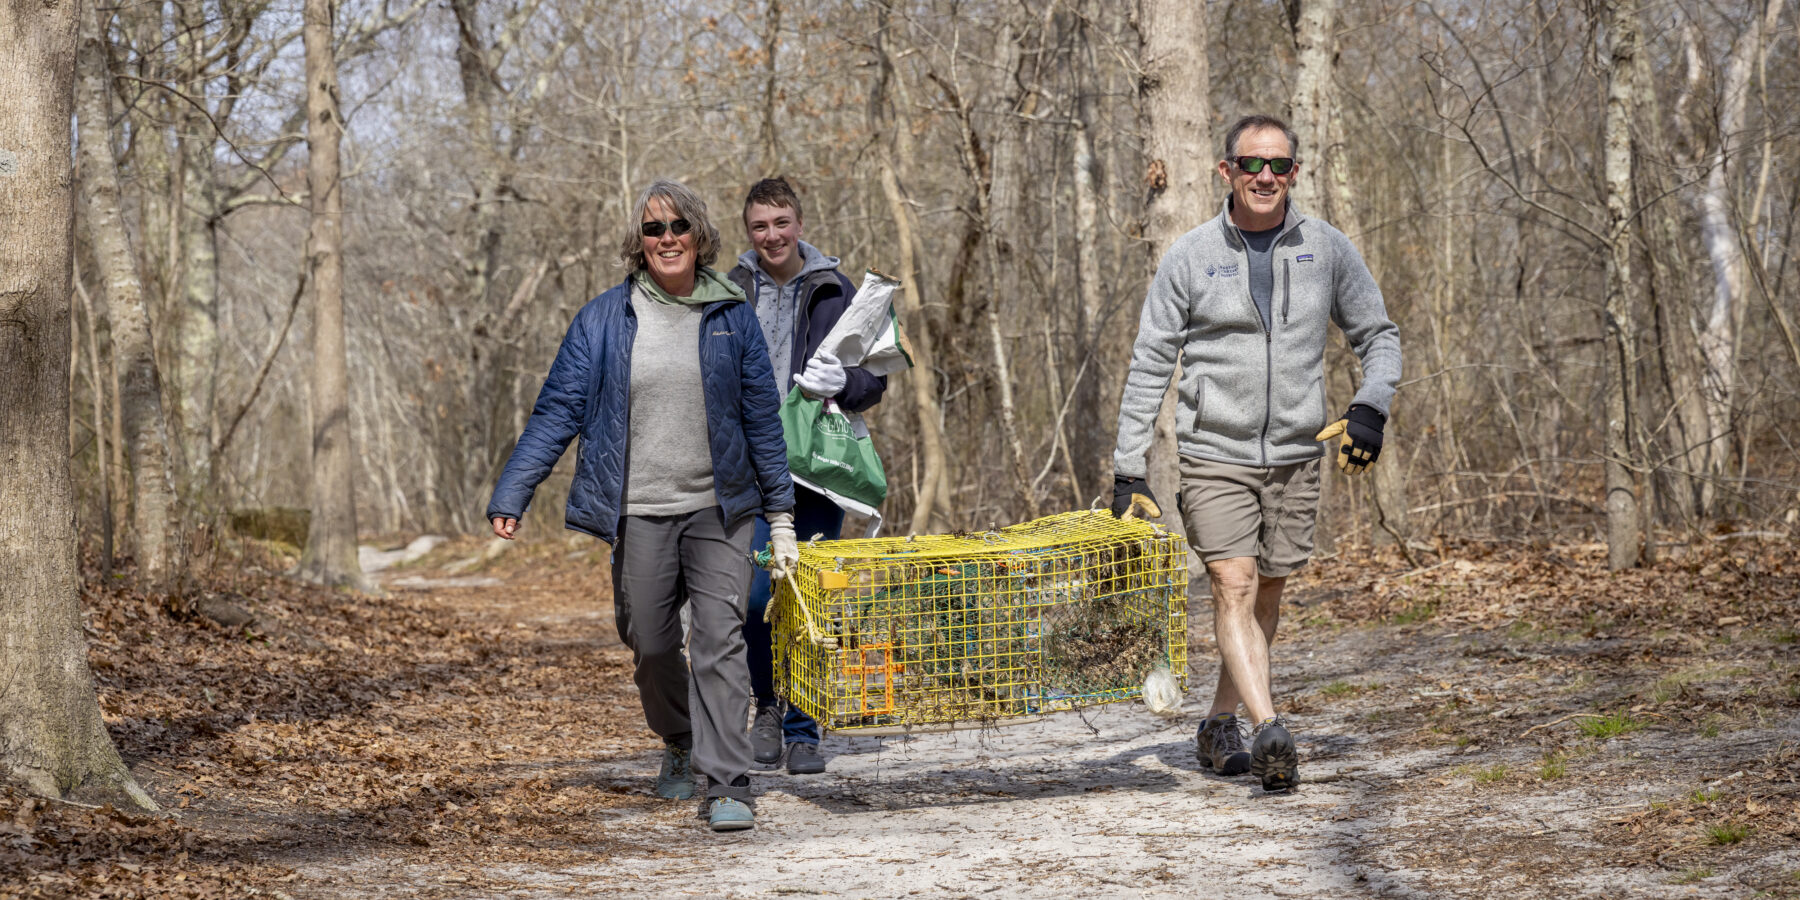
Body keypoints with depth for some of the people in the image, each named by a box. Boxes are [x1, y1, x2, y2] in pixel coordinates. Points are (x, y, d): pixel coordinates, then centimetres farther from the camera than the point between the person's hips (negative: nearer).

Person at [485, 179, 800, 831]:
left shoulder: (732, 318, 4)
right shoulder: (603, 320, 1)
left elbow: (762, 419, 8)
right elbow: (556, 412, 0)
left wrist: (782, 518, 7)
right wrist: (510, 499, -9)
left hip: (718, 508, -1)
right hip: (639, 512, 1)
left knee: (720, 640, -12)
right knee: (650, 645, 8)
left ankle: (727, 786, -12)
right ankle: (680, 746, 36)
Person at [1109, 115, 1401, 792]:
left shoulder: (1326, 249, 2)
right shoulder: (1190, 256, -3)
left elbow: (1378, 335, 13)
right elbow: (1150, 363, 1)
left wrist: (1371, 406, -7)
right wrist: (1128, 469, -3)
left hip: (1295, 456, 3)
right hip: (1214, 454, -3)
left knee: (1266, 594, 10)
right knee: (1233, 588, -16)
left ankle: (1219, 726, 27)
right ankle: (1269, 733, -27)